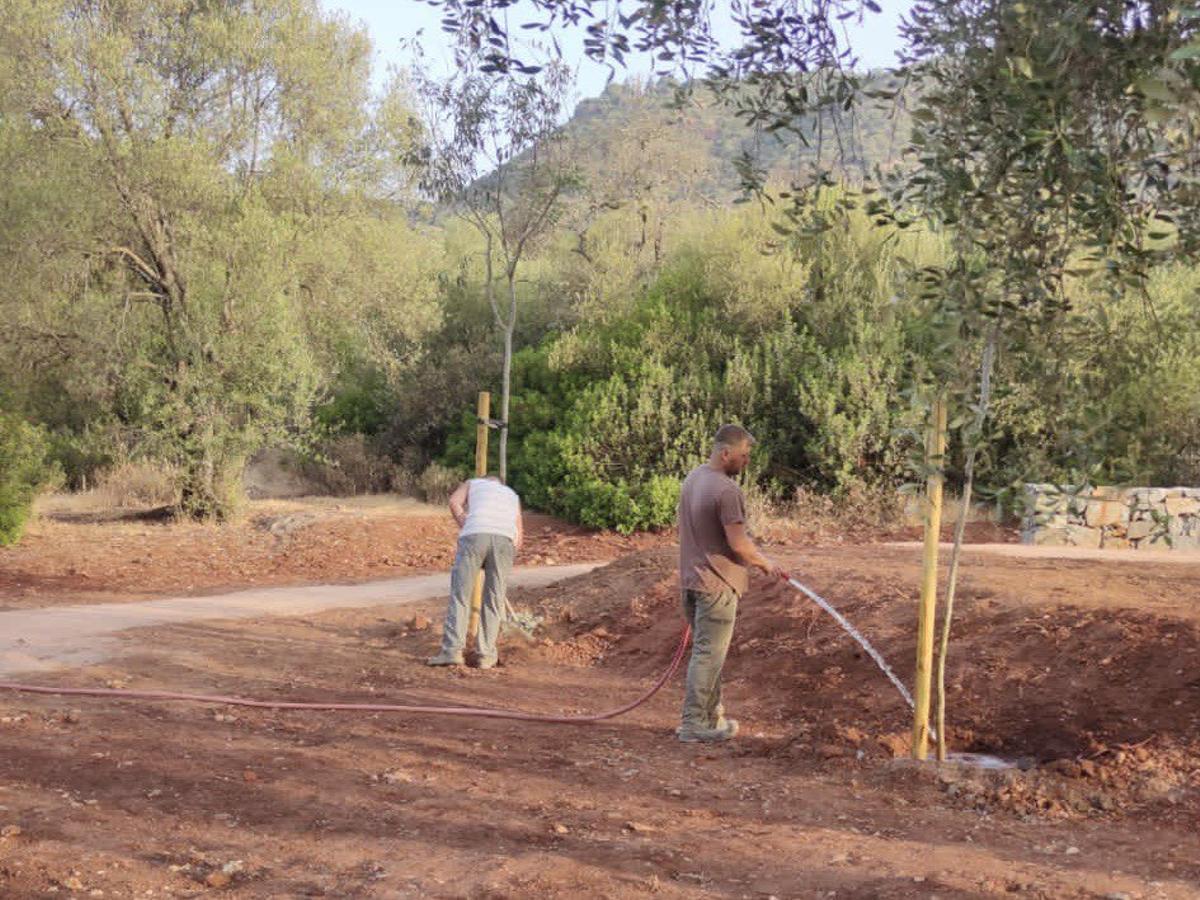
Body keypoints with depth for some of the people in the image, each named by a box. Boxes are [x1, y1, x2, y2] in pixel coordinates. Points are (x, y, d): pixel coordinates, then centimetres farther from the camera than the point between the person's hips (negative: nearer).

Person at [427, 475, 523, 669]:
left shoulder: (471, 484, 31)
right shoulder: (512, 495, 38)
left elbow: (454, 502, 8)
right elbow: (519, 536, 30)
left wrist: (465, 528, 11)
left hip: (474, 536, -2)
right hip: (505, 540, 2)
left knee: (460, 595, 1)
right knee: (494, 600, 8)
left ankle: (452, 651, -8)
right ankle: (486, 655, 6)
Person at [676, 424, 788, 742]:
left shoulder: (693, 478, 9)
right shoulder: (726, 490, -21)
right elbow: (739, 545, -21)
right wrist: (766, 564, -4)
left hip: (692, 578, 9)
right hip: (716, 584, -9)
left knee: (707, 649, 18)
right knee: (708, 654, -3)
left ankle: (712, 714, 27)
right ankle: (693, 724, 1)